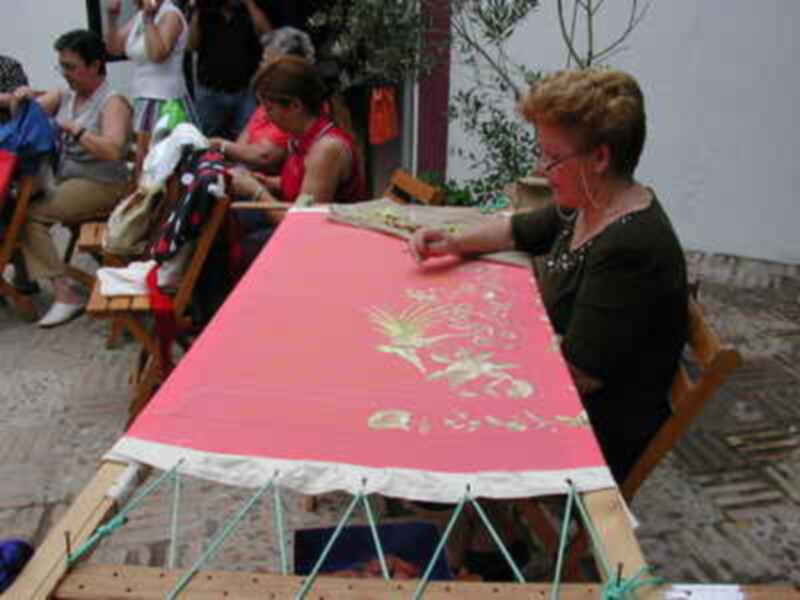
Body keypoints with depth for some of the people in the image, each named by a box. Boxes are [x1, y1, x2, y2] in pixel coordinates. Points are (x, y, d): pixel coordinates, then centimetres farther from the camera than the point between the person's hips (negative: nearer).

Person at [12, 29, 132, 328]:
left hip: (101, 186, -7)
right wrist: (24, 98, -13)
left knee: (30, 214, -22)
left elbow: (112, 151, -23)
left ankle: (66, 293, -18)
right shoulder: (63, 96, 12)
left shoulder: (113, 102, -8)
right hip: (65, 181, 7)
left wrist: (73, 128, -26)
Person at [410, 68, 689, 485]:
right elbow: (521, 231, 19)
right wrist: (455, 244, 2)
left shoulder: (630, 248, -29)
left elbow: (578, 375, -29)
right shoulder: (586, 208, 0)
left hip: (603, 438, -8)